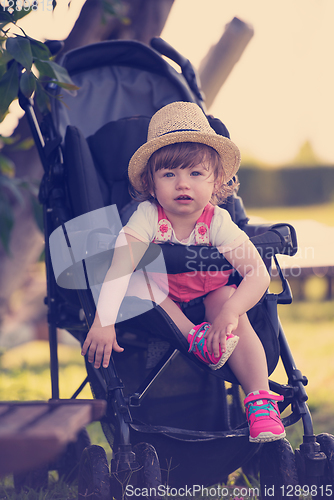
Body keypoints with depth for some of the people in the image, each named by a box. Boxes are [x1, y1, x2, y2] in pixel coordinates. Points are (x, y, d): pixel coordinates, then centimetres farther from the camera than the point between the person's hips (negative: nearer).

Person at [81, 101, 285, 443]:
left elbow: (259, 274, -28)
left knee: (226, 299, -30)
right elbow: (119, 267, -38)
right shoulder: (147, 216, -25)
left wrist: (230, 311, -44)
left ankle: (261, 402, -30)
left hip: (207, 297, 1)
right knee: (137, 280, -29)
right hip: (161, 302, 0)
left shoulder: (217, 222, -22)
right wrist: (103, 322, -51)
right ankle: (194, 337, -30)